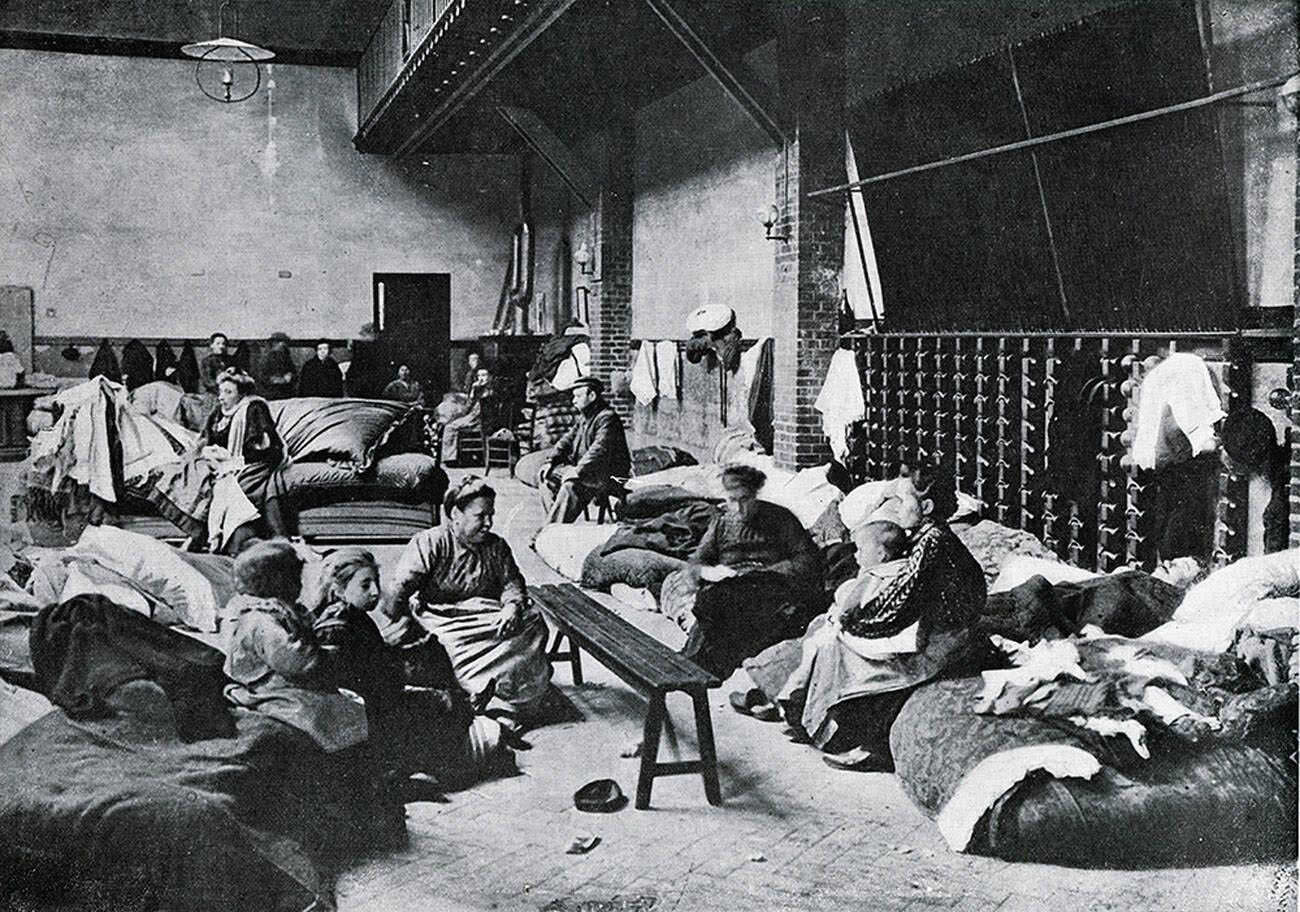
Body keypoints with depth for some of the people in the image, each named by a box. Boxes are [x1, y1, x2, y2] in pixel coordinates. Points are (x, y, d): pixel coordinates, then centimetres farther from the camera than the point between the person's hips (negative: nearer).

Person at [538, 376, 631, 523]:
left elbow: (599, 449, -26)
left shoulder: (607, 418, -15)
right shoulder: (584, 418, 16)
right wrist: (551, 461, 4)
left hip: (609, 476, -10)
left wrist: (578, 470, -32)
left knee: (571, 485, -33)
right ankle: (556, 519, -10)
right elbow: (567, 440, 18)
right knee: (545, 475, 1)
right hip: (586, 471, 10)